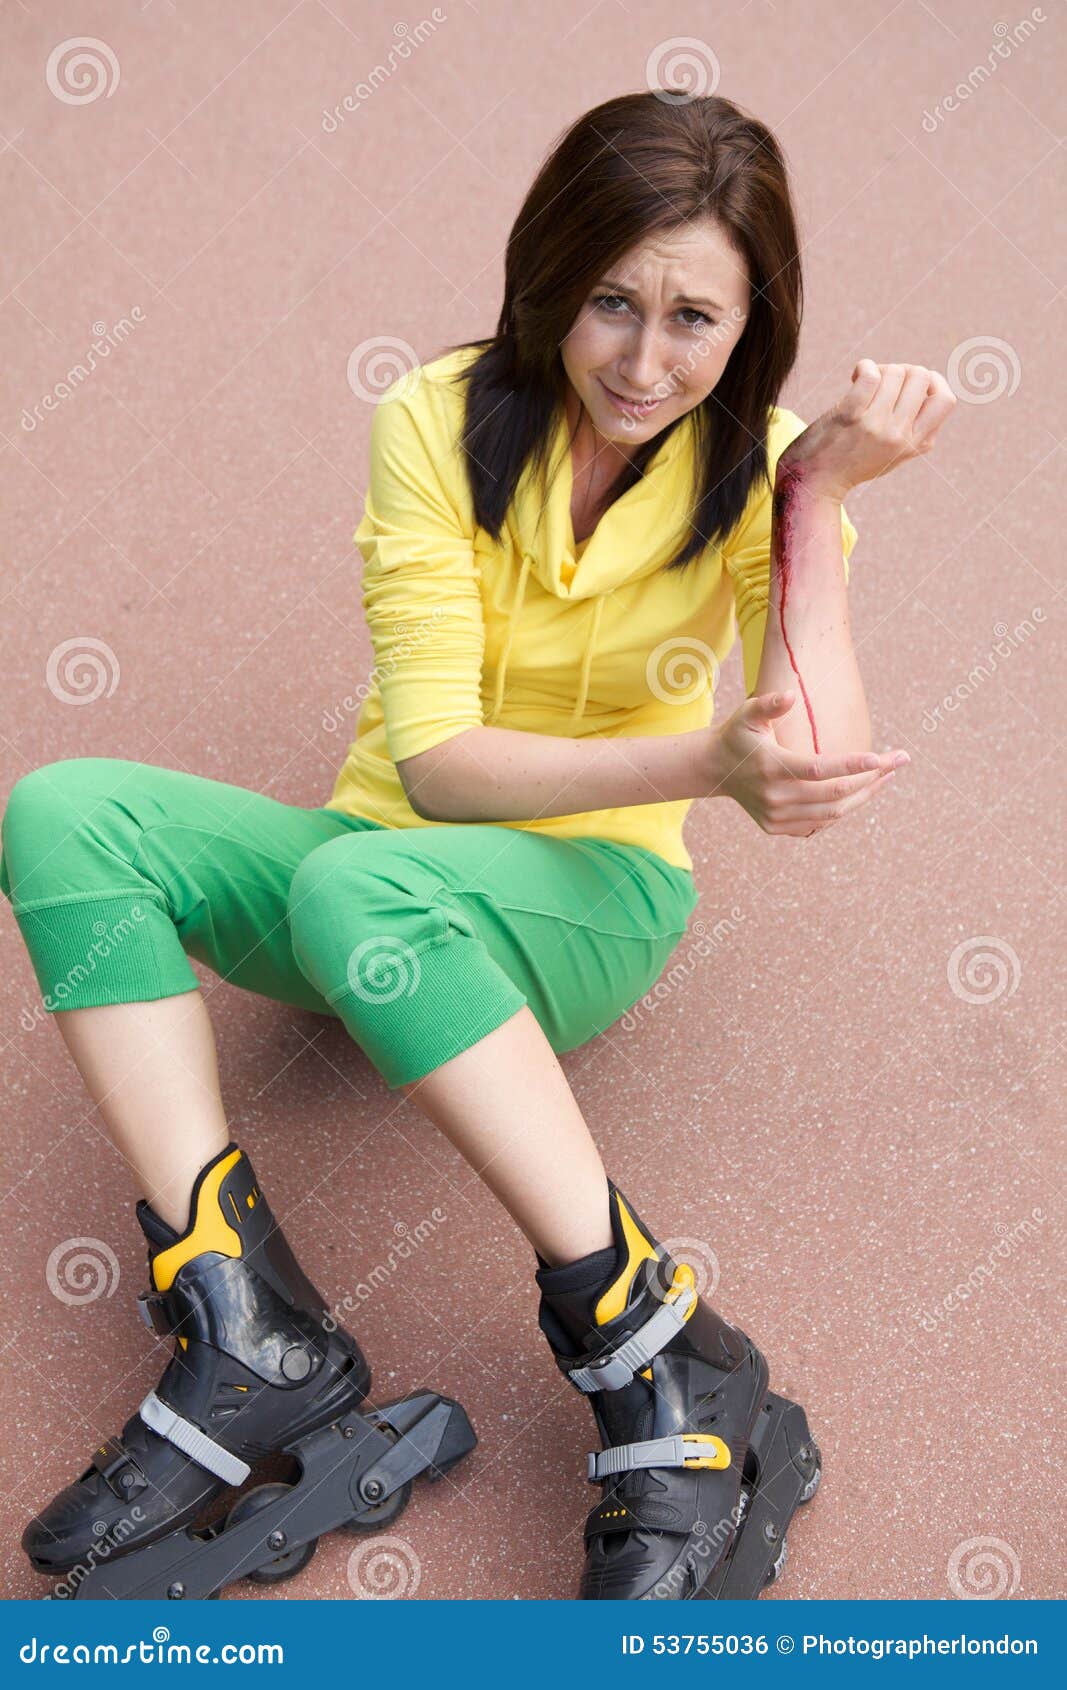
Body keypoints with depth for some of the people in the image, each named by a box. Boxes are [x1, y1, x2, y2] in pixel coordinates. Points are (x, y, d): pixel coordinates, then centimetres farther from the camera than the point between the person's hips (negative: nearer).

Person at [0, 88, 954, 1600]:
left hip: (591, 902, -3)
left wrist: (821, 494, -24)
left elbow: (821, 779, -21)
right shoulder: (440, 420, -9)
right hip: (384, 866, 3)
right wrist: (701, 762, -31)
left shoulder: (755, 467, -8)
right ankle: (249, 1337, -27)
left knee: (355, 881, -36)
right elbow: (432, 758, -18)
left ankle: (659, 1362, -30)